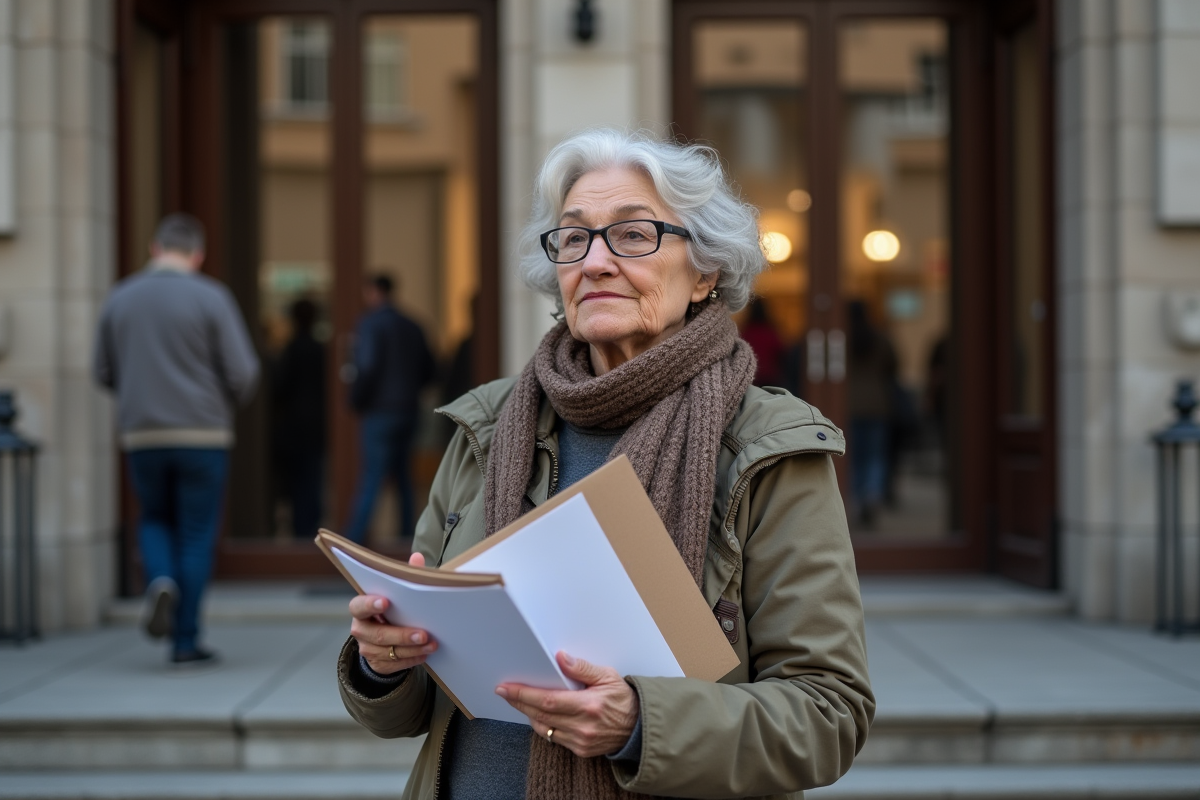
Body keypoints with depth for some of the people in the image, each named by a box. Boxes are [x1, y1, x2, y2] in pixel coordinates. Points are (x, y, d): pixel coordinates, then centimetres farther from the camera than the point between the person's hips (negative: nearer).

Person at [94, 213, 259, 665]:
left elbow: (105, 373, 11)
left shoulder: (119, 299, 4)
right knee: (196, 534, 6)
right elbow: (243, 372, -9)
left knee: (155, 520, 23)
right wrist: (233, 401, 13)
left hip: (141, 435, 3)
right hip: (202, 435, -3)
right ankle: (186, 641, 5)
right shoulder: (211, 298, -7)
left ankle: (161, 581, -7)